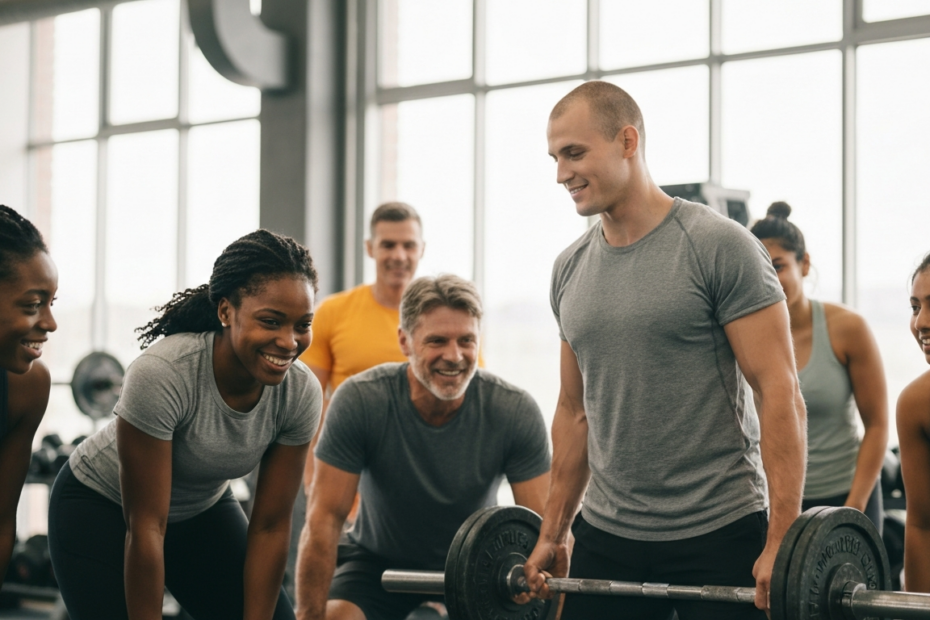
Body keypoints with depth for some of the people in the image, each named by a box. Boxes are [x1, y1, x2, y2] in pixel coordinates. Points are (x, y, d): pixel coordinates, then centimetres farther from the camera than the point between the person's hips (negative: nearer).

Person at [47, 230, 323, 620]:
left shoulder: (301, 393, -22)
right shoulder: (161, 374, -37)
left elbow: (270, 528, -14)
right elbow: (145, 529, -31)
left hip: (201, 511, 5)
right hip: (100, 508, -5)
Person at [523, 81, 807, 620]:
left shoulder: (718, 247, -10)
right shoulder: (571, 269, 9)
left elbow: (781, 393, -13)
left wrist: (783, 541, -18)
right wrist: (552, 532, 15)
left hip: (719, 535, -5)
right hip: (607, 538, 6)